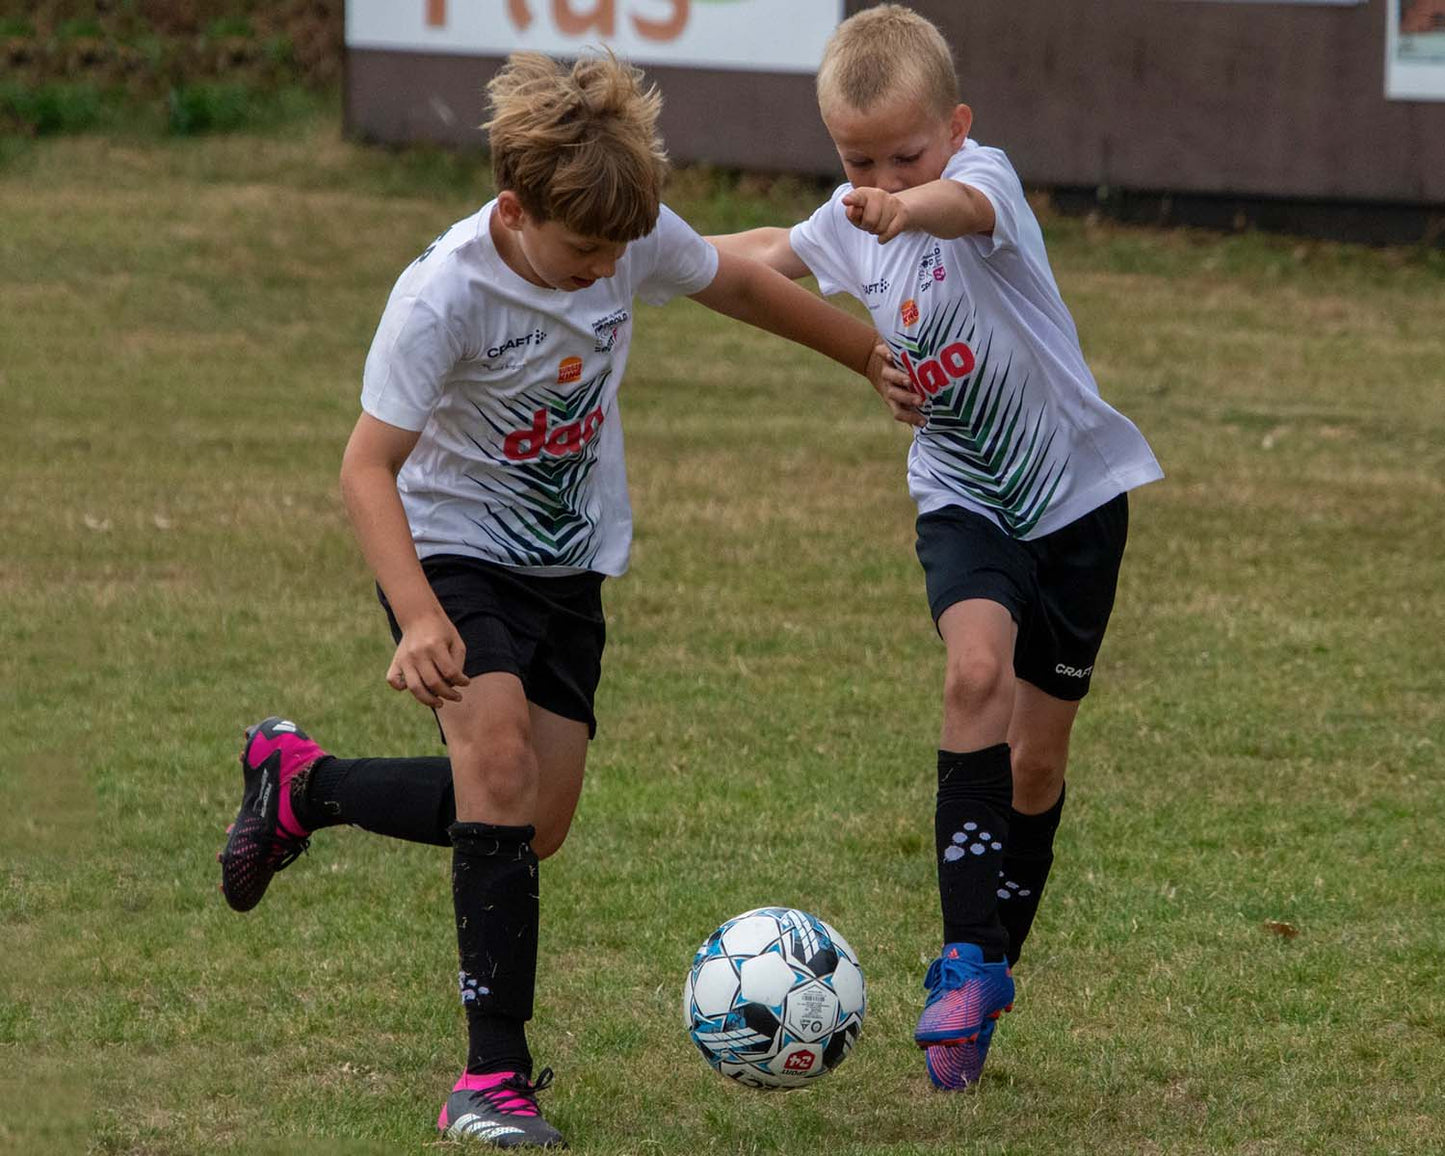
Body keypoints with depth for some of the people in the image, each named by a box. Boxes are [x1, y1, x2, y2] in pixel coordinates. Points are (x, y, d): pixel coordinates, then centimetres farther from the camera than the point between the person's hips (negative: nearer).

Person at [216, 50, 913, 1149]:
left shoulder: (635, 238, -13)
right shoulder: (445, 296, -28)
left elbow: (739, 282, 8)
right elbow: (369, 464, -28)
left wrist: (870, 352, 22)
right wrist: (419, 620, -41)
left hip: (568, 562, 6)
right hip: (453, 550, -6)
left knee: (534, 827, 3)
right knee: (499, 752, -28)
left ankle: (301, 780, 28)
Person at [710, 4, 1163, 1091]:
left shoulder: (982, 175, -20)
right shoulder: (850, 224, -2)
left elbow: (969, 208, -47)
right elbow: (776, 251, 22)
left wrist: (913, 207, -69)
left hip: (1076, 493, -3)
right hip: (964, 499, 3)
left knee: (1039, 754, 5)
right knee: (977, 672, -26)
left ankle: (994, 963, 28)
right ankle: (971, 961, -28)